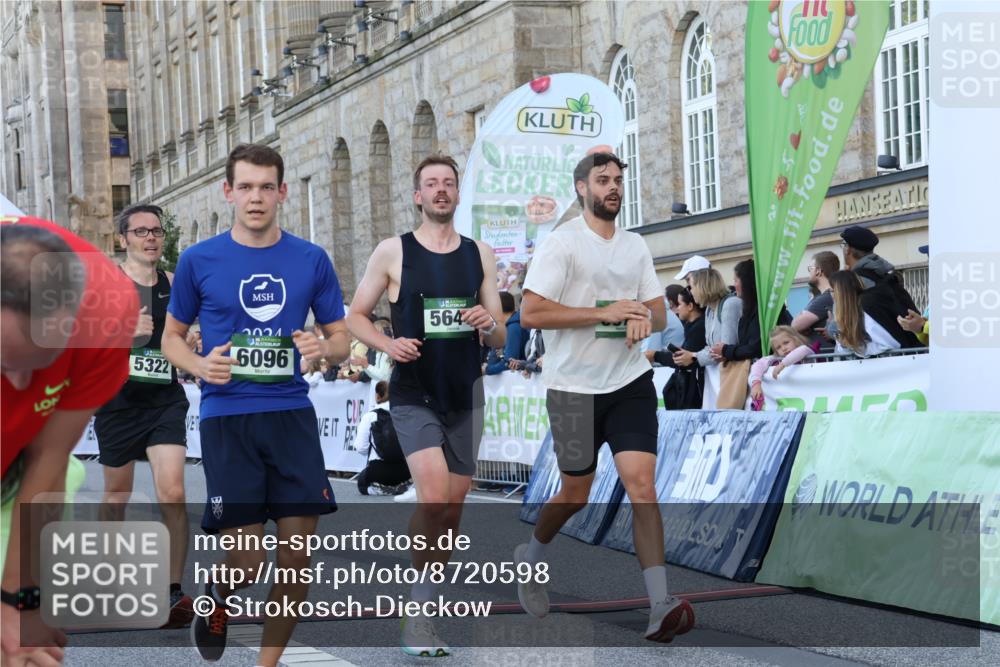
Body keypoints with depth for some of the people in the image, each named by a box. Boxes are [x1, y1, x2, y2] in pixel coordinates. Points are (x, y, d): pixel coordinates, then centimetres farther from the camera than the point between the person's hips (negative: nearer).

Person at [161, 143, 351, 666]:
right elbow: (171, 337, 11)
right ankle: (218, 595, 30)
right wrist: (200, 365, -10)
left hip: (292, 414, 2)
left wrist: (323, 348, -12)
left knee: (297, 555, -1)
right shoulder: (199, 261, 1)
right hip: (226, 417, -2)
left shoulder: (311, 260, 5)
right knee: (248, 560, -6)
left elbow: (341, 339, 11)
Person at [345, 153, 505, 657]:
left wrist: (489, 325, -14)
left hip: (465, 396, 4)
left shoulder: (480, 255, 7)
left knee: (452, 508, 9)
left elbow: (500, 340, 10)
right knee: (433, 497, -21)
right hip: (413, 396, -4)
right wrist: (387, 344, -16)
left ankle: (427, 599, 25)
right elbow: (356, 316, 4)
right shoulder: (393, 252, -2)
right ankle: (418, 612, -11)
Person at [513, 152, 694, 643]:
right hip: (574, 386, -4)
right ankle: (530, 559, 40)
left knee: (641, 482, -11)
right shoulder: (561, 244, -8)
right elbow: (531, 313, -16)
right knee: (575, 493, 9)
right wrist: (605, 312, -20)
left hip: (631, 382, 4)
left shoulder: (636, 247, 11)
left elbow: (659, 312, 16)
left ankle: (660, 608, -17)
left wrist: (646, 318, -9)